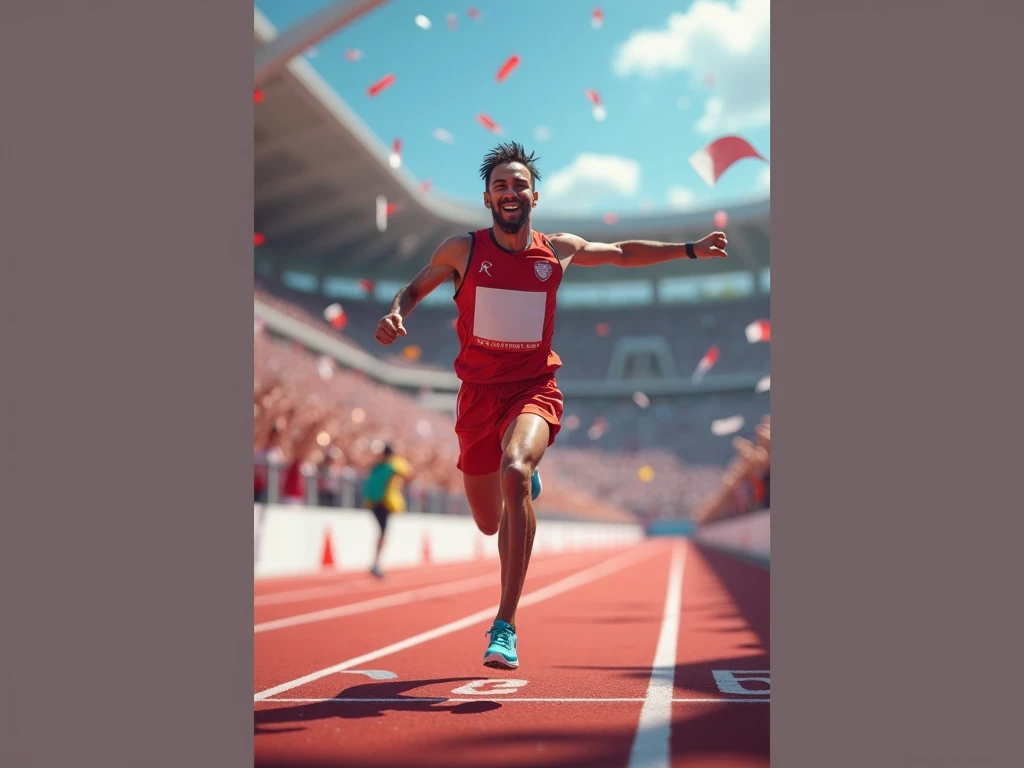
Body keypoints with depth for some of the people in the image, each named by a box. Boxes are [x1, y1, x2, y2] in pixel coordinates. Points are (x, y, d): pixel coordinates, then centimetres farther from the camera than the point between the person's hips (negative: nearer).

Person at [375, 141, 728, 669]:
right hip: (479, 393, 1)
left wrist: (690, 249, 15)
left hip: (534, 389, -1)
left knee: (515, 472, -33)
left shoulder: (559, 250, 3)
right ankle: (526, 481, 50)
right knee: (490, 524, 9)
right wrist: (395, 315, -11)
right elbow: (413, 290, 11)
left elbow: (624, 253, 19)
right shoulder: (462, 250, 0)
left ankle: (505, 626, -29)